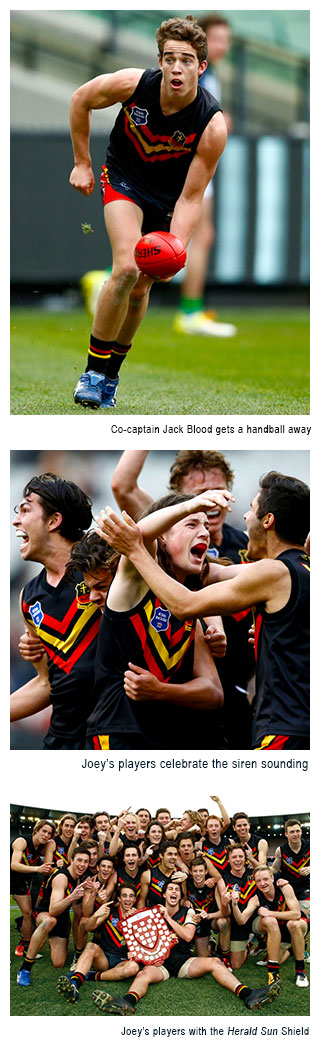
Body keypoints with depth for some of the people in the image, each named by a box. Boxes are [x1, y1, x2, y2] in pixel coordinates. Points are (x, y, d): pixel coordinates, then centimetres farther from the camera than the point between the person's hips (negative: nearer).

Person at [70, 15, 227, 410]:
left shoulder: (212, 126, -27)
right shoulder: (132, 84, -26)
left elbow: (190, 197, -22)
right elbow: (80, 100, -4)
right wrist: (81, 163, 1)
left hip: (167, 198, 1)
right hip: (124, 180, -1)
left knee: (140, 290, 5)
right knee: (127, 268, -24)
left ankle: (110, 376, 27)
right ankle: (94, 369, -12)